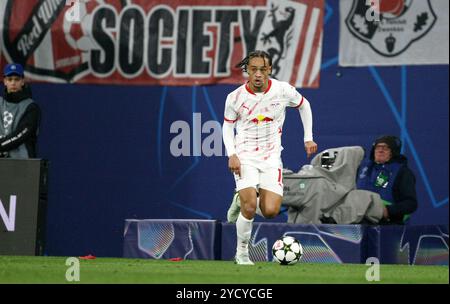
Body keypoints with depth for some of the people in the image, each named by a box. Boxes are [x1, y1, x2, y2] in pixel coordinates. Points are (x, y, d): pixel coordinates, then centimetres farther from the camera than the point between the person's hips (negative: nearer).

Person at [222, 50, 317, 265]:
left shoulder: (283, 90, -7)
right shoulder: (235, 97, -9)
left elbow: (303, 105, 13)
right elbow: (228, 125, 7)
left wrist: (308, 138, 11)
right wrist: (231, 155, -7)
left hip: (271, 157, 2)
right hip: (245, 156, -2)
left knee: (270, 211, -11)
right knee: (249, 209, -19)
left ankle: (243, 200, 23)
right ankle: (242, 252, 2)